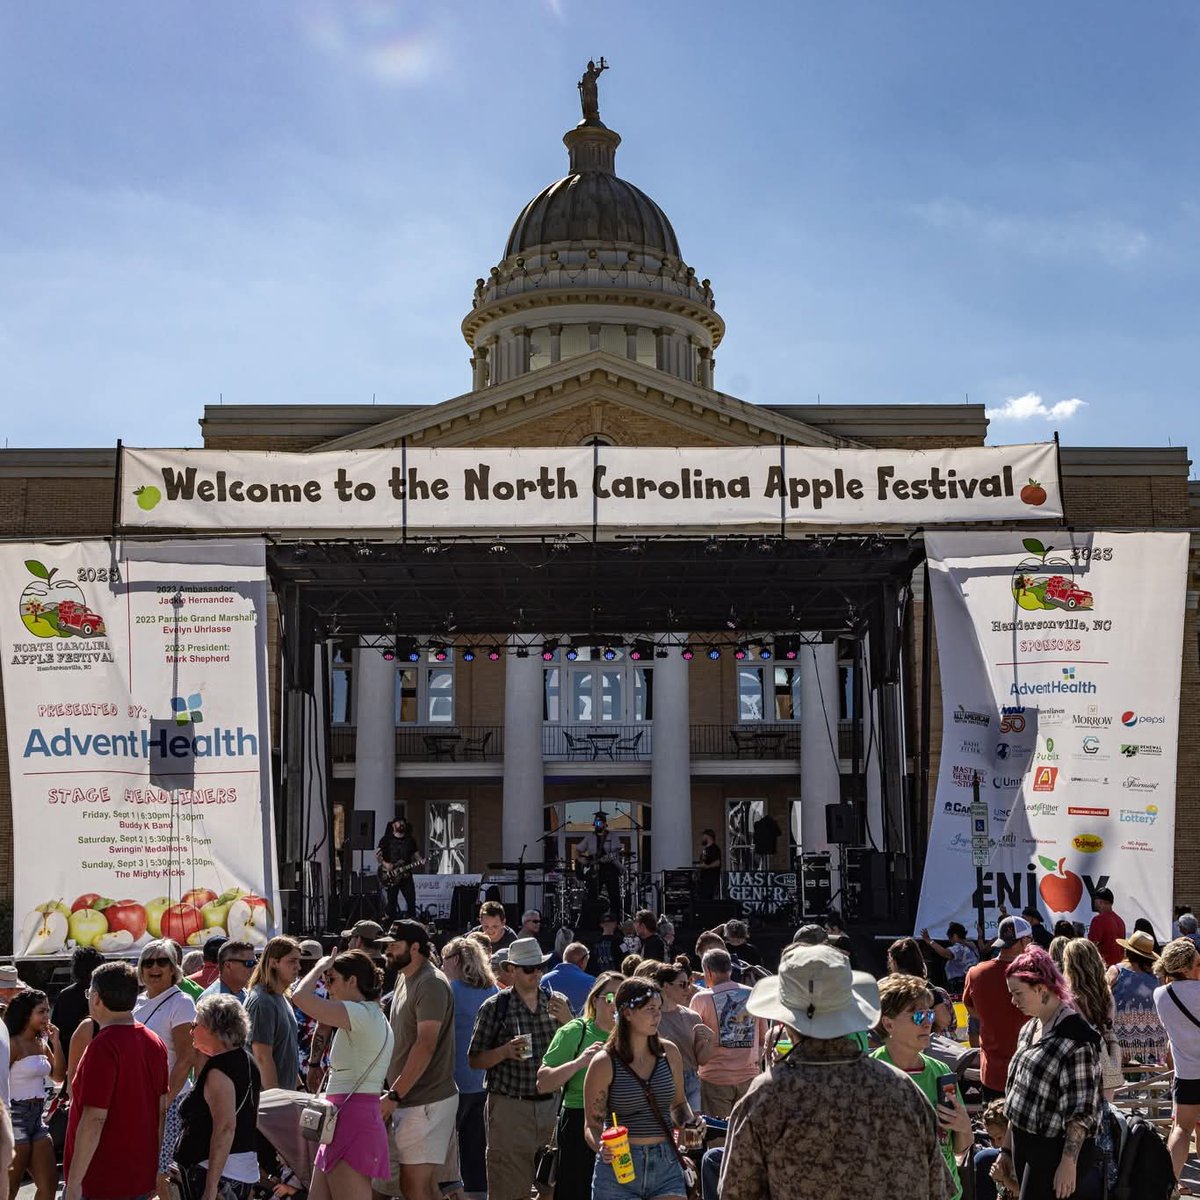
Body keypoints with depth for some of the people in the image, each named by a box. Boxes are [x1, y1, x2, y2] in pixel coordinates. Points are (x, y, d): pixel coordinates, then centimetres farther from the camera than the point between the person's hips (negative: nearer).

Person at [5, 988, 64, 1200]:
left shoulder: (41, 1043, 11)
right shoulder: (13, 1044, -13)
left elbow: (59, 1076, 13)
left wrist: (56, 1042, 2)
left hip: (37, 1118, 8)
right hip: (16, 1116, -8)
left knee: (49, 1183, 8)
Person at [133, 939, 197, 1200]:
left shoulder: (180, 1003, -8)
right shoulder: (138, 1002, 11)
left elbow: (185, 1059, -14)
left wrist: (165, 1101, -20)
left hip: (165, 1100, -6)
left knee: (155, 1174, -7)